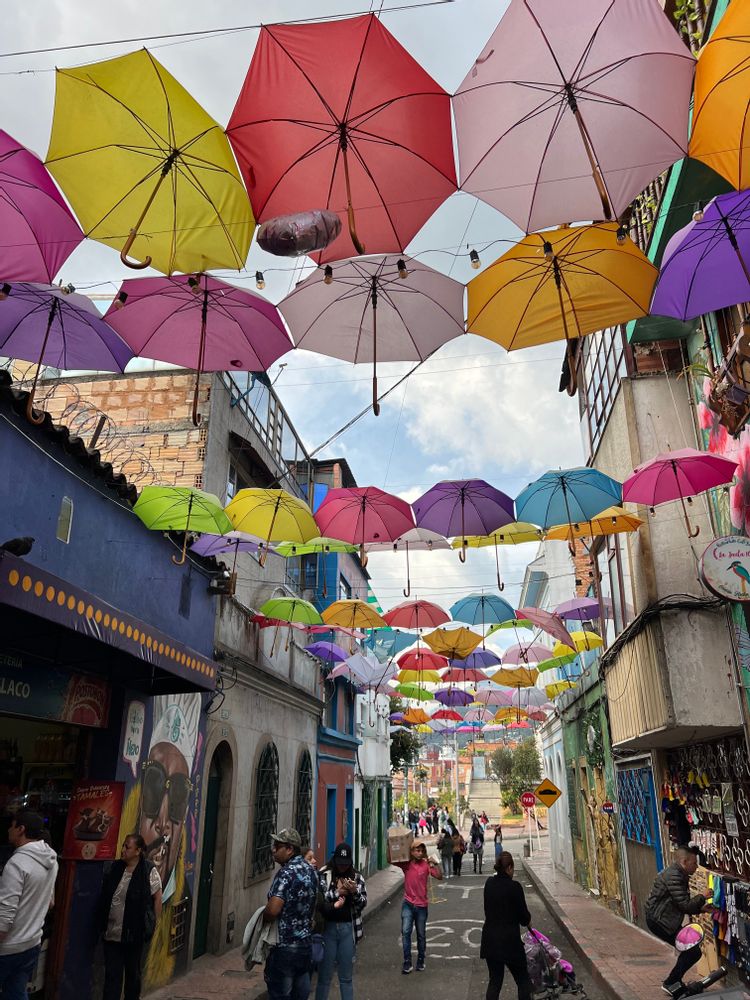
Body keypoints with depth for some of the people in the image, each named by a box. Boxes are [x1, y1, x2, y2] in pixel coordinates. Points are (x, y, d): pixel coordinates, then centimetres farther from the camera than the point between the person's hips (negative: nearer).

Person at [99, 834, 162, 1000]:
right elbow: (104, 897, 13)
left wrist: (152, 924, -8)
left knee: (133, 972, 14)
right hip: (111, 932, 4)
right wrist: (102, 924, 12)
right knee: (111, 973, 6)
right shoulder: (115, 868, 1)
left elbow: (157, 898, -8)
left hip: (134, 932, -3)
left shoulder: (149, 871, -14)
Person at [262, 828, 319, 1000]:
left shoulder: (286, 872, -20)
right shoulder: (311, 870, 6)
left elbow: (273, 910, -26)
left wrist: (261, 920, -9)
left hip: (284, 946, -8)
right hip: (306, 942, 8)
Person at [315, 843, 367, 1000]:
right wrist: (337, 892, -19)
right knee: (324, 975, 6)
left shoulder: (357, 878, 4)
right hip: (327, 928, -2)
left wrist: (355, 892, -16)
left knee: (346, 976, 12)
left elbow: (363, 903, 2)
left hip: (348, 929, 2)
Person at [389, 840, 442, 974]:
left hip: (422, 905, 0)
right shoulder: (406, 864, -4)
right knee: (405, 932, -10)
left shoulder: (426, 865, -6)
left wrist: (435, 864, -26)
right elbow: (390, 859, -10)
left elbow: (439, 876, -13)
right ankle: (407, 962, -1)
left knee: (421, 935, 12)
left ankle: (421, 961, 28)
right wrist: (390, 845, -21)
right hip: (408, 904, 0)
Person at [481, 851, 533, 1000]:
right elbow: (523, 914, -10)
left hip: (490, 939, 5)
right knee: (523, 980, 15)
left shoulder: (489, 883, 0)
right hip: (510, 940, -5)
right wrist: (527, 921, 14)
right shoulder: (514, 886, -18)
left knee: (494, 981, 17)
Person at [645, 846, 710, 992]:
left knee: (691, 950, 14)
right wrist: (703, 897, -9)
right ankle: (670, 984, 7)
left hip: (662, 919, 10)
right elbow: (685, 905, -23)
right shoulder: (673, 876, -22)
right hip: (659, 921, -10)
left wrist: (701, 908, 4)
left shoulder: (679, 875, 13)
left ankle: (675, 982, 25)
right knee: (693, 952, -5)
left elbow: (683, 904, 18)